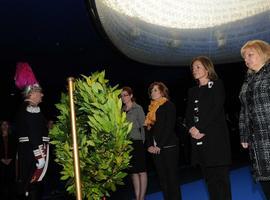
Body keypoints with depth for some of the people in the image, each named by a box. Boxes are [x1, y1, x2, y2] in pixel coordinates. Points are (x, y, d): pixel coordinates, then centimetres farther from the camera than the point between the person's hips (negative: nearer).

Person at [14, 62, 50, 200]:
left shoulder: (24, 109, 16)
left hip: (25, 151, 10)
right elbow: (34, 135, -22)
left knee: (26, 182, 15)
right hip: (33, 151, -10)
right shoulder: (32, 109, -15)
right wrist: (40, 156, -23)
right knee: (33, 182, -4)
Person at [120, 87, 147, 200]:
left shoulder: (138, 108, -2)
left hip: (136, 142, -5)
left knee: (141, 171, 0)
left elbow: (143, 125, -3)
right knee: (133, 172, 8)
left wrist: (143, 141, -5)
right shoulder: (121, 110, 11)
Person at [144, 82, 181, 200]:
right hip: (155, 149, 6)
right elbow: (148, 127, 14)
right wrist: (149, 145, 0)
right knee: (162, 178, 7)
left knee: (172, 177, -3)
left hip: (168, 147, -6)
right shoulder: (151, 108, 17)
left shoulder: (168, 105, -1)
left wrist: (160, 146, -13)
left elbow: (169, 127, -10)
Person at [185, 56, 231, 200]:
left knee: (220, 176, -6)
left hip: (216, 138, -5)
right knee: (209, 177, 5)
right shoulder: (192, 91, 20)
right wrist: (191, 128, -7)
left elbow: (216, 109, -9)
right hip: (198, 139, 5)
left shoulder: (216, 85, 3)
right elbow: (189, 114, 13)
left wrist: (200, 128, -13)